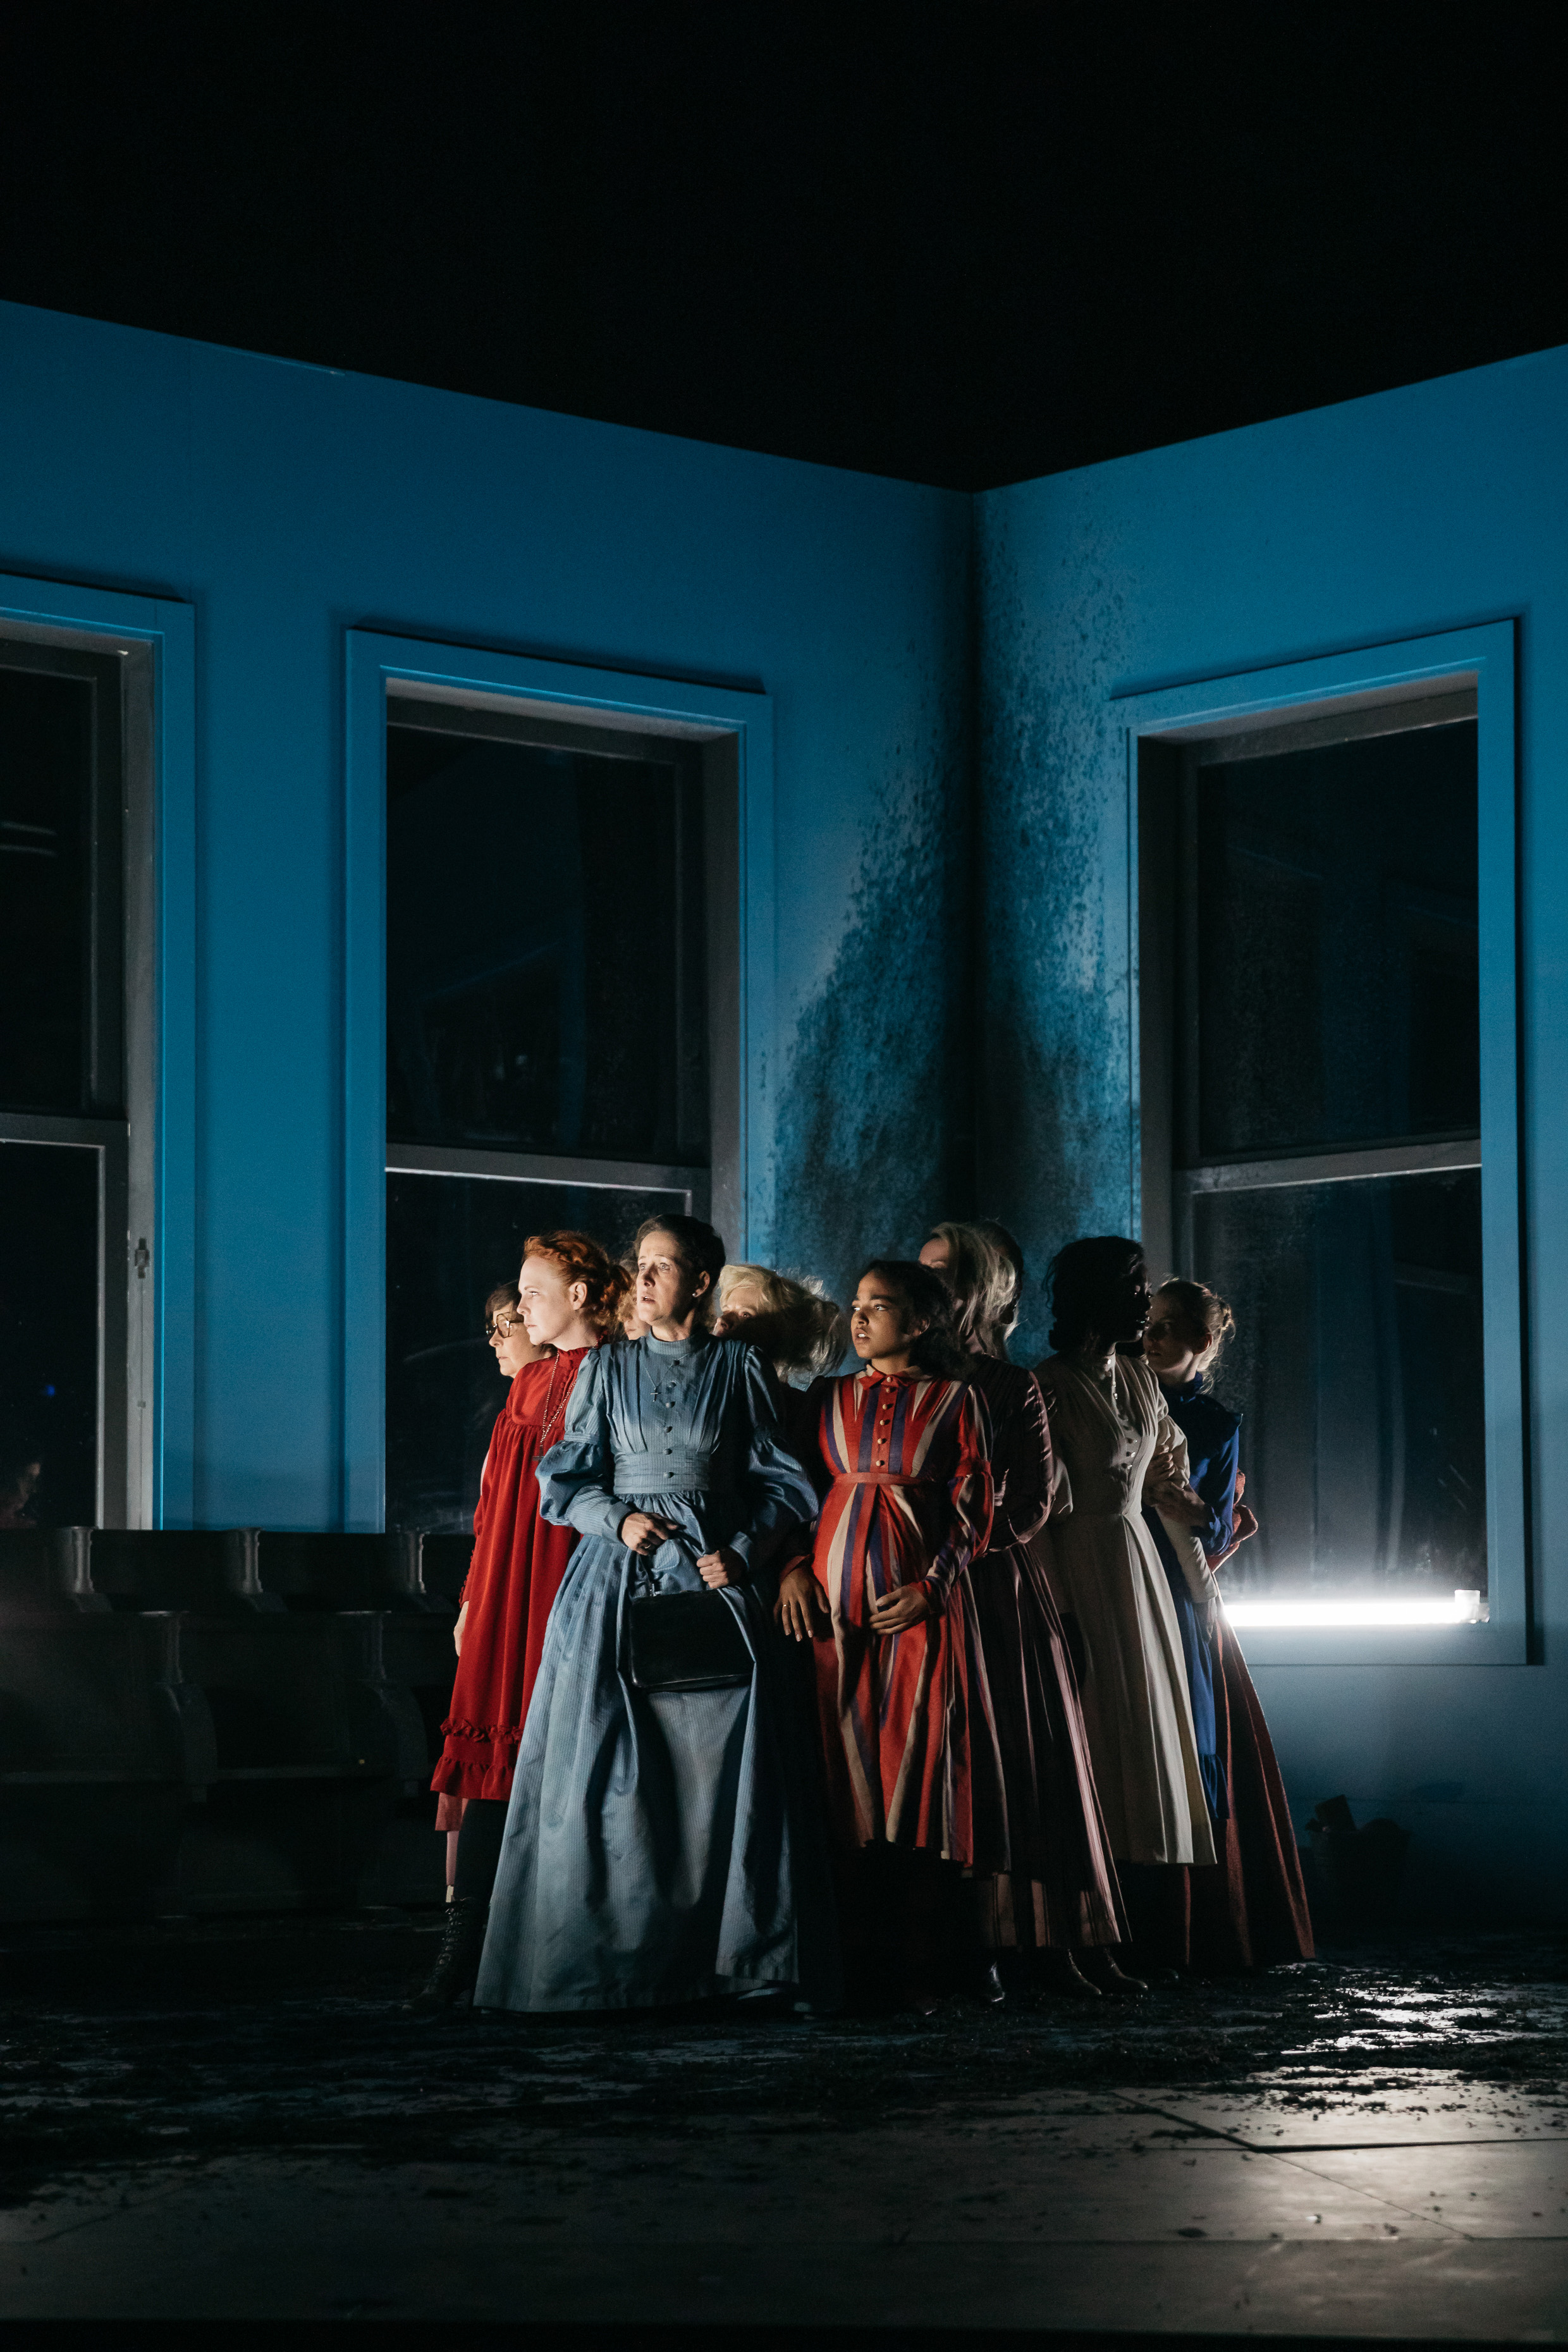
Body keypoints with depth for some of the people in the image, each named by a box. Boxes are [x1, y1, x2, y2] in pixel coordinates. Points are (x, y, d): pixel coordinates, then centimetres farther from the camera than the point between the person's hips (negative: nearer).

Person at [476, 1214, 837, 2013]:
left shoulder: (739, 1368, 7)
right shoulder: (609, 1368, 10)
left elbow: (784, 1482, 9)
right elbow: (565, 1480, 9)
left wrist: (742, 1549, -5)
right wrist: (617, 1518, -8)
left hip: (713, 1581, -1)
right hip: (620, 1581, 1)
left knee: (730, 1762, -7)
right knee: (605, 1764, -3)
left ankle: (744, 1951, 0)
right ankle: (603, 1956, 3)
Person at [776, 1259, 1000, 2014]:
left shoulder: (954, 1401, 5)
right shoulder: (828, 1400, 13)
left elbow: (972, 1514, 2)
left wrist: (930, 1587, -10)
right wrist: (793, 1567, -5)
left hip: (920, 1602, -2)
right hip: (833, 1595, 2)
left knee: (920, 1768, -5)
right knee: (845, 1769, 0)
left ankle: (917, 1969, 0)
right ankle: (852, 1962, 4)